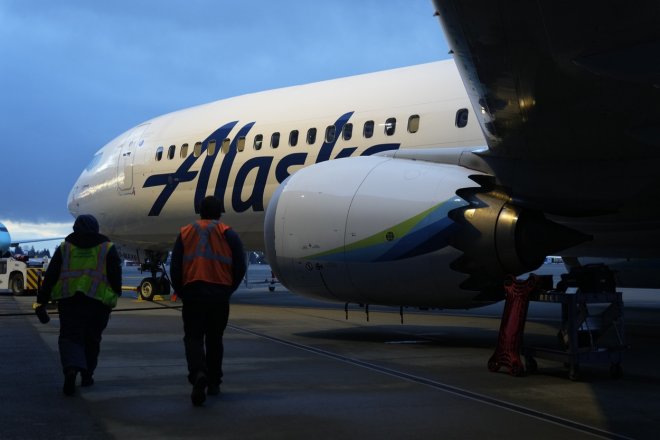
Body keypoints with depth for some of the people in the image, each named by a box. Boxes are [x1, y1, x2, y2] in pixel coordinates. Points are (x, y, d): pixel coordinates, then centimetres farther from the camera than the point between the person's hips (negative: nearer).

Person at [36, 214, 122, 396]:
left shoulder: (64, 247, 10)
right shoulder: (108, 248, 7)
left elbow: (50, 276, 7)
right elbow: (116, 276, 2)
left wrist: (42, 301, 8)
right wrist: (115, 296, 12)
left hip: (69, 300, 0)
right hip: (98, 301, 0)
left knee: (70, 337, 1)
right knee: (92, 339, 15)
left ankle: (71, 368, -25)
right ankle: (87, 375, 20)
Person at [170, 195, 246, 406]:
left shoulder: (185, 233, 8)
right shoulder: (229, 234, 3)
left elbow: (175, 268, 6)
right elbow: (240, 267, -2)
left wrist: (181, 292, 14)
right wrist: (228, 290, 11)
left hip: (192, 292, 0)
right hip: (219, 294, 0)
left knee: (193, 336, 2)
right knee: (214, 338, 14)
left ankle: (198, 373, -24)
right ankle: (214, 383, 19)